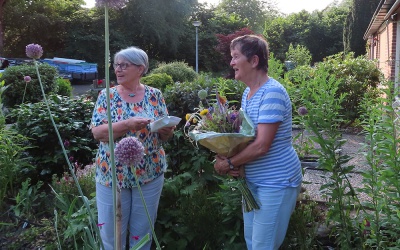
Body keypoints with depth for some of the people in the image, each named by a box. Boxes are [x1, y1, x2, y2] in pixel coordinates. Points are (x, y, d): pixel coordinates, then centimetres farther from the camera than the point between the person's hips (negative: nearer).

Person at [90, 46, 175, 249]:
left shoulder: (155, 95, 1)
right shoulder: (107, 95, -2)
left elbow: (164, 135, 4)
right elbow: (97, 132, -13)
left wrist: (167, 130, -19)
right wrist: (128, 124, -27)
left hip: (150, 174, 1)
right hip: (112, 174, -1)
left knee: (142, 233, 15)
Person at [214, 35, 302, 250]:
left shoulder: (272, 93, -22)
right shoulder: (247, 92, 7)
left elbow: (261, 145, -26)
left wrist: (228, 163, -14)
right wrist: (230, 160, -6)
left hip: (276, 182, -9)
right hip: (252, 180, 9)